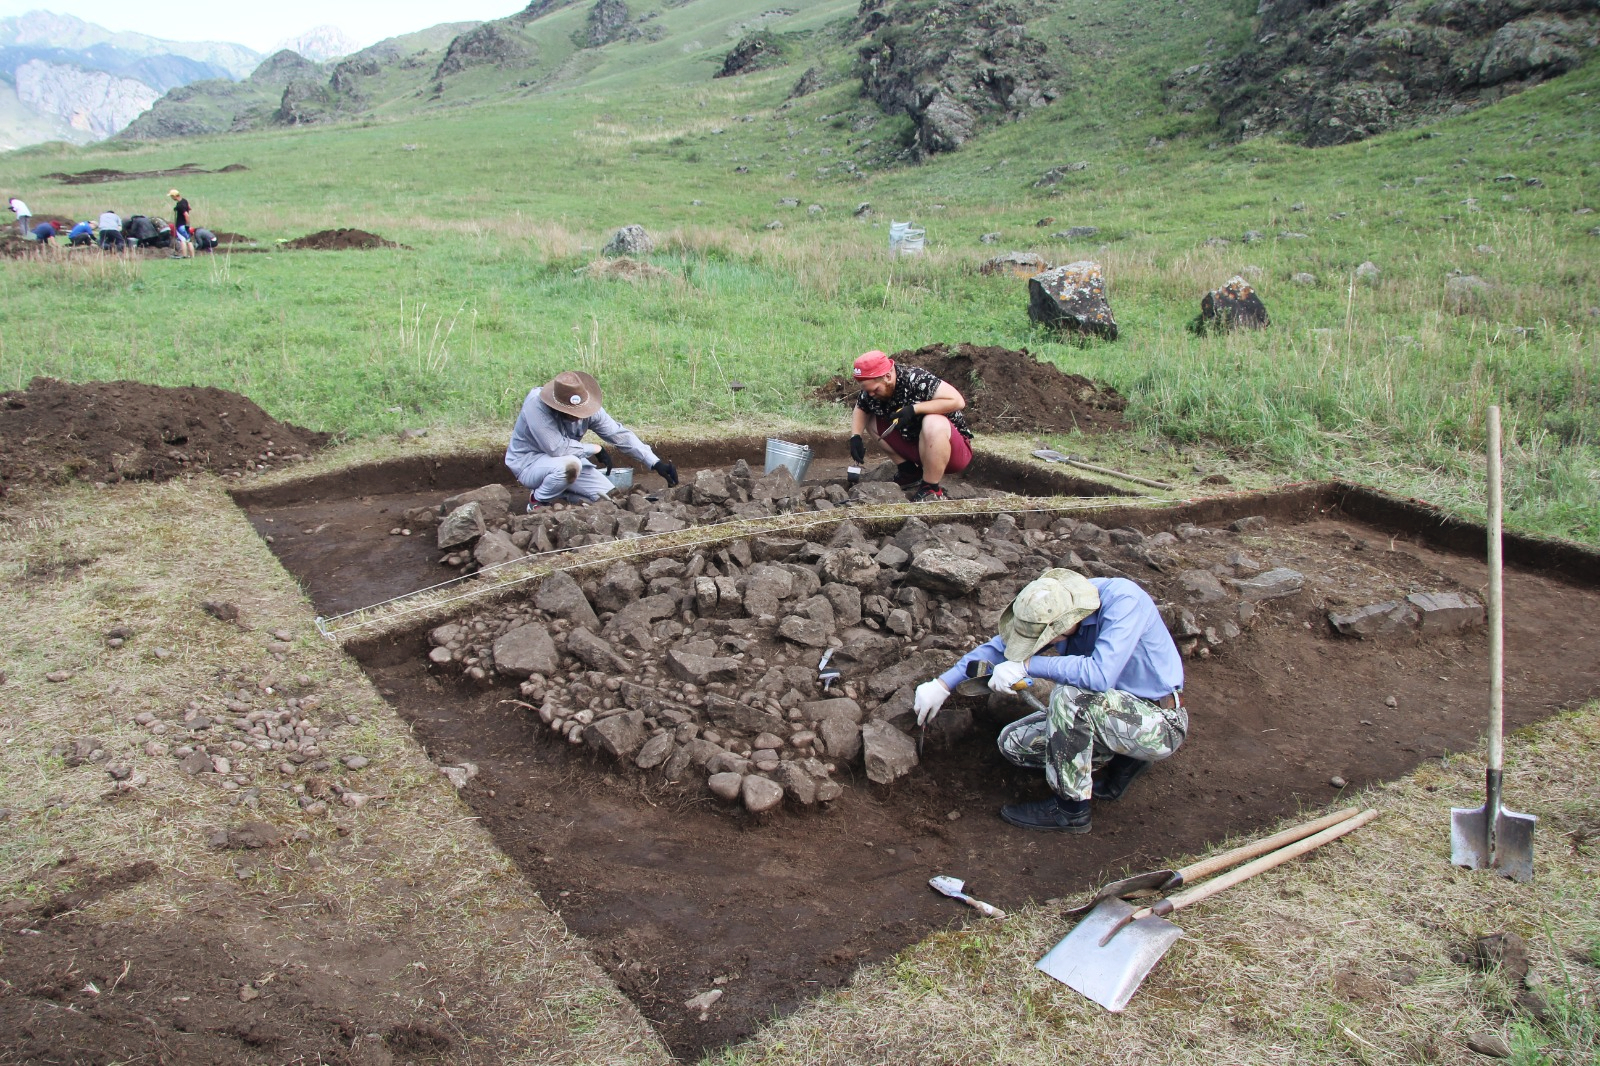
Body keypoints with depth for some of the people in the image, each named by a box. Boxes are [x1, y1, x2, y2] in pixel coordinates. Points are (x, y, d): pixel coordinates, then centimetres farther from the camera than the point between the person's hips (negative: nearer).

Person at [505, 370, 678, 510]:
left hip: (566, 460, 6)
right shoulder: (536, 405, -33)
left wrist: (655, 462, -19)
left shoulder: (586, 406, -16)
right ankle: (538, 501, -9)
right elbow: (557, 447, -38)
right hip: (529, 463, -6)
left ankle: (559, 492, 14)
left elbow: (618, 433, -13)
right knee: (569, 465, -36)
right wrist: (596, 449, -24)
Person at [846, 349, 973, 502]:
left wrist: (914, 409, -33)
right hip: (914, 445, 7)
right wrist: (855, 437, -12)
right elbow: (860, 410, 8)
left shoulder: (916, 379, -27)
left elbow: (957, 401, -32)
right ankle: (910, 472, 5)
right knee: (871, 420, 0)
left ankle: (931, 490, -21)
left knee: (933, 423, -38)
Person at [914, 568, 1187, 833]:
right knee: (1012, 742, 0)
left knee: (1070, 695, -32)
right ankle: (1121, 761, 9)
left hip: (1159, 725, -8)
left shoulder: (1122, 599, -28)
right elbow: (1001, 646, 4)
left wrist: (1027, 665, -31)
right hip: (1114, 715, 8)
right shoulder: (1051, 611, -7)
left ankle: (1070, 809, -14)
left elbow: (1100, 675, -40)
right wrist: (941, 685, -2)